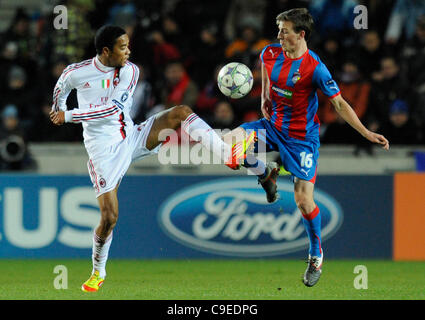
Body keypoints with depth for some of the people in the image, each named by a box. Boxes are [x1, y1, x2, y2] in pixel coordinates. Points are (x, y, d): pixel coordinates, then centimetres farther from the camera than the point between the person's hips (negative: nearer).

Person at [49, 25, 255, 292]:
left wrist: (69, 116, -18)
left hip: (132, 138, 3)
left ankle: (228, 155, -22)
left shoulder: (130, 71, -6)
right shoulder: (77, 73, -10)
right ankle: (98, 273, 14)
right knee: (109, 217, -9)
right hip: (104, 151, -3)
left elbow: (113, 107, -17)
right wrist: (60, 113, 31)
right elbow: (61, 89, 14)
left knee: (181, 113, -14)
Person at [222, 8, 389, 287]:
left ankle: (317, 254, 16)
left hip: (301, 136, -5)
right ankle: (267, 173, 10)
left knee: (304, 200, -9)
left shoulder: (315, 68, -21)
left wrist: (367, 133, -20)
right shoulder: (270, 54, -6)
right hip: (273, 125, 5)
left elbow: (339, 104, -14)